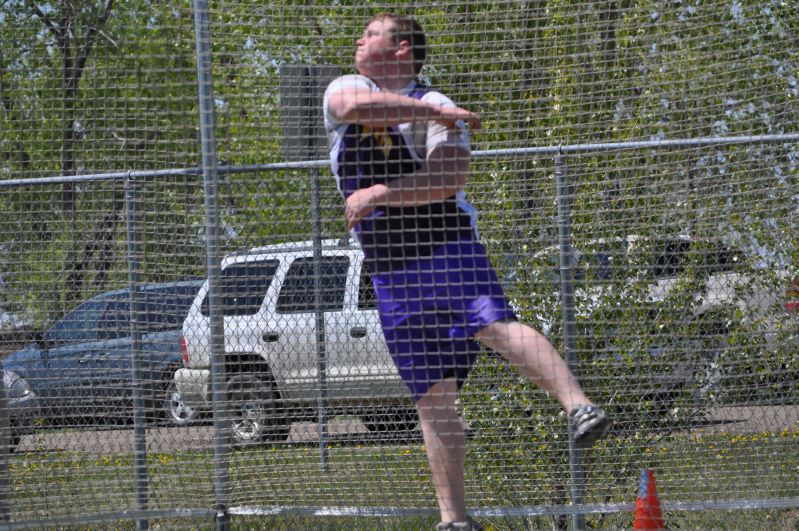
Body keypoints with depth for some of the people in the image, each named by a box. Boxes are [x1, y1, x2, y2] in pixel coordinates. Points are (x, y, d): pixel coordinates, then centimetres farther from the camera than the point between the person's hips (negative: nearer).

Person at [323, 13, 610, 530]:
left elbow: (450, 178, -18)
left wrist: (379, 193, -21)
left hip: (447, 248, -4)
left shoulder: (438, 109, -2)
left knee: (494, 324, -31)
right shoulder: (343, 89, 11)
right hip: (391, 271, 4)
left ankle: (580, 406, -45)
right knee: (432, 396, 3)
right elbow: (357, 105, -15)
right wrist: (431, 111, -16)